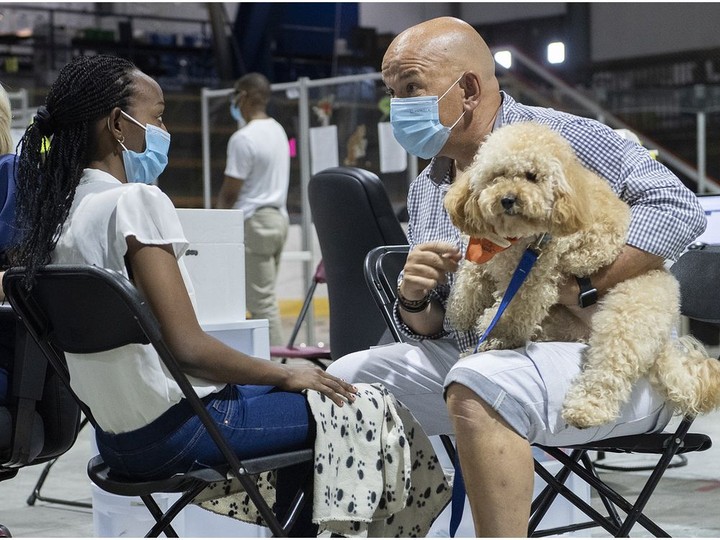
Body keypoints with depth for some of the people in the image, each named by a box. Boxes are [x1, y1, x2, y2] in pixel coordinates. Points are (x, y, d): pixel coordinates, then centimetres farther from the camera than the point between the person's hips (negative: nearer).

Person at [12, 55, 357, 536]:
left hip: (116, 437, 9)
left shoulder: (55, 213, 7)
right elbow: (188, 346, -22)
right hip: (173, 432, -9)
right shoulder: (136, 200, -18)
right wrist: (286, 375, -6)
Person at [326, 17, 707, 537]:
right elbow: (431, 331, 18)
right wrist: (415, 301, -7)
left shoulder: (565, 138, -7)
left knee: (478, 388, -36)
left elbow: (679, 207, -17)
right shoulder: (426, 187, 15)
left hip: (604, 360, -7)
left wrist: (582, 290, -24)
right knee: (347, 378, -2)